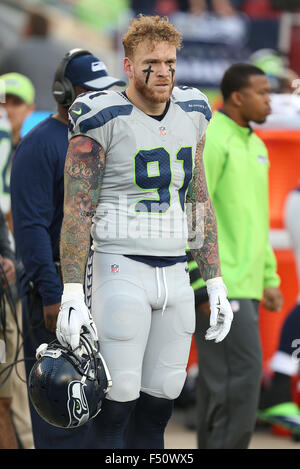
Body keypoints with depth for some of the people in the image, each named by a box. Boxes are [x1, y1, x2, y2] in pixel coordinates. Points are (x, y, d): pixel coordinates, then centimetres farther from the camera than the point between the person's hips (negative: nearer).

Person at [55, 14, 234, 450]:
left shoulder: (191, 115, 10)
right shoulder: (104, 120, -9)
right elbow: (76, 210, -11)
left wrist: (215, 283, 13)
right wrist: (72, 295, -18)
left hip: (175, 274, 6)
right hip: (120, 268, -6)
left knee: (161, 398, 7)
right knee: (118, 399, -7)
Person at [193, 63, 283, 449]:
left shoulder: (255, 146, 18)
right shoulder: (210, 139, -11)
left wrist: (269, 278, 21)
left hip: (245, 284, 9)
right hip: (220, 284, -9)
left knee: (218, 379, 10)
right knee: (243, 369, -13)